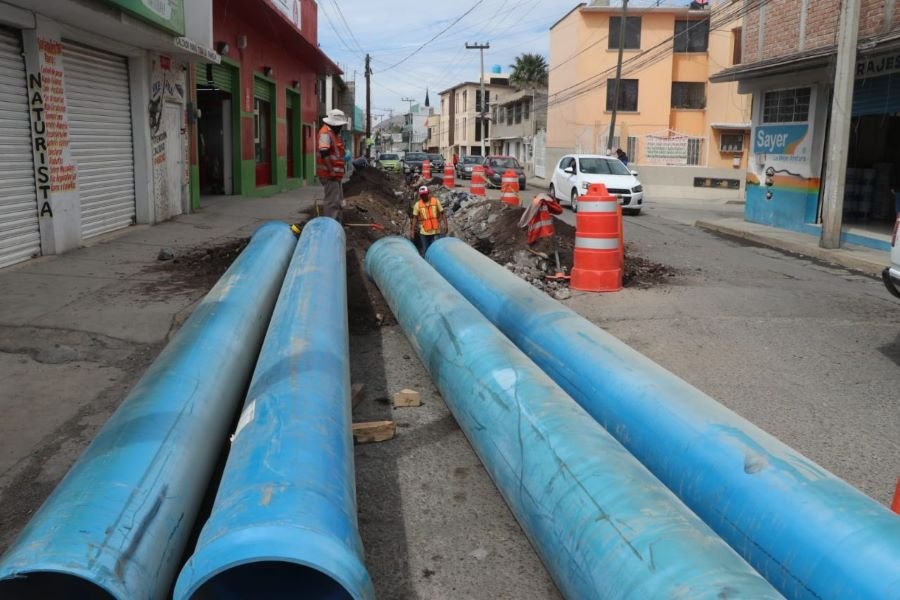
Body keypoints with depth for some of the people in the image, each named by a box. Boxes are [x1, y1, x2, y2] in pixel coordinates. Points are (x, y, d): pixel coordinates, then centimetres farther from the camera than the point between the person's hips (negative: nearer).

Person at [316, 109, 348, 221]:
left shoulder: (335, 133, 17)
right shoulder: (325, 133, -15)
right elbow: (324, 153, -25)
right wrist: (331, 171, -26)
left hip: (336, 174, 11)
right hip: (329, 174, -11)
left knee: (339, 202, 17)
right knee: (332, 202, -10)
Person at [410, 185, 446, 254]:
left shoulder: (436, 201, 0)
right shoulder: (417, 205, -1)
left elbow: (442, 214, 4)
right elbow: (415, 218, 1)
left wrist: (445, 224, -4)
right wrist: (412, 230, -2)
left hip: (435, 232, -1)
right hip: (424, 233, 1)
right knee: (425, 251, 9)